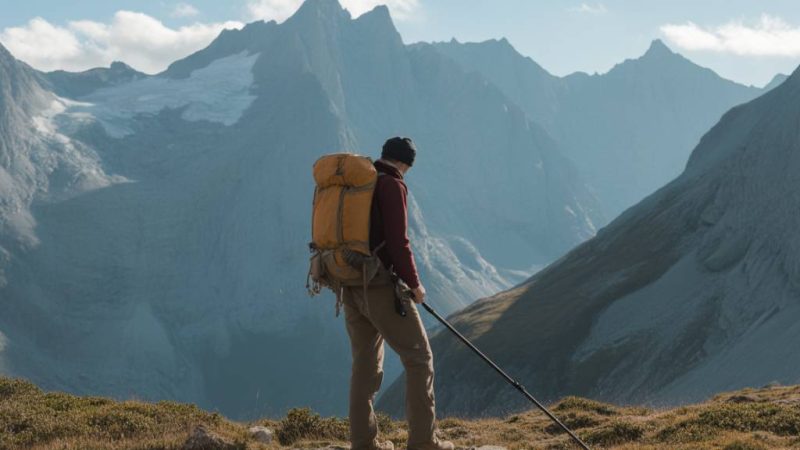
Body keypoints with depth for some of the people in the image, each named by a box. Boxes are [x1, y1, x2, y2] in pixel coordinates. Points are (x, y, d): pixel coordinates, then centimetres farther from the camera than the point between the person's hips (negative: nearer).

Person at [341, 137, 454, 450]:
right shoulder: (392, 185, -9)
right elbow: (398, 241, -15)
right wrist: (414, 283, -3)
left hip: (350, 287, 8)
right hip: (380, 286, -7)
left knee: (365, 364, 13)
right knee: (418, 358, 2)